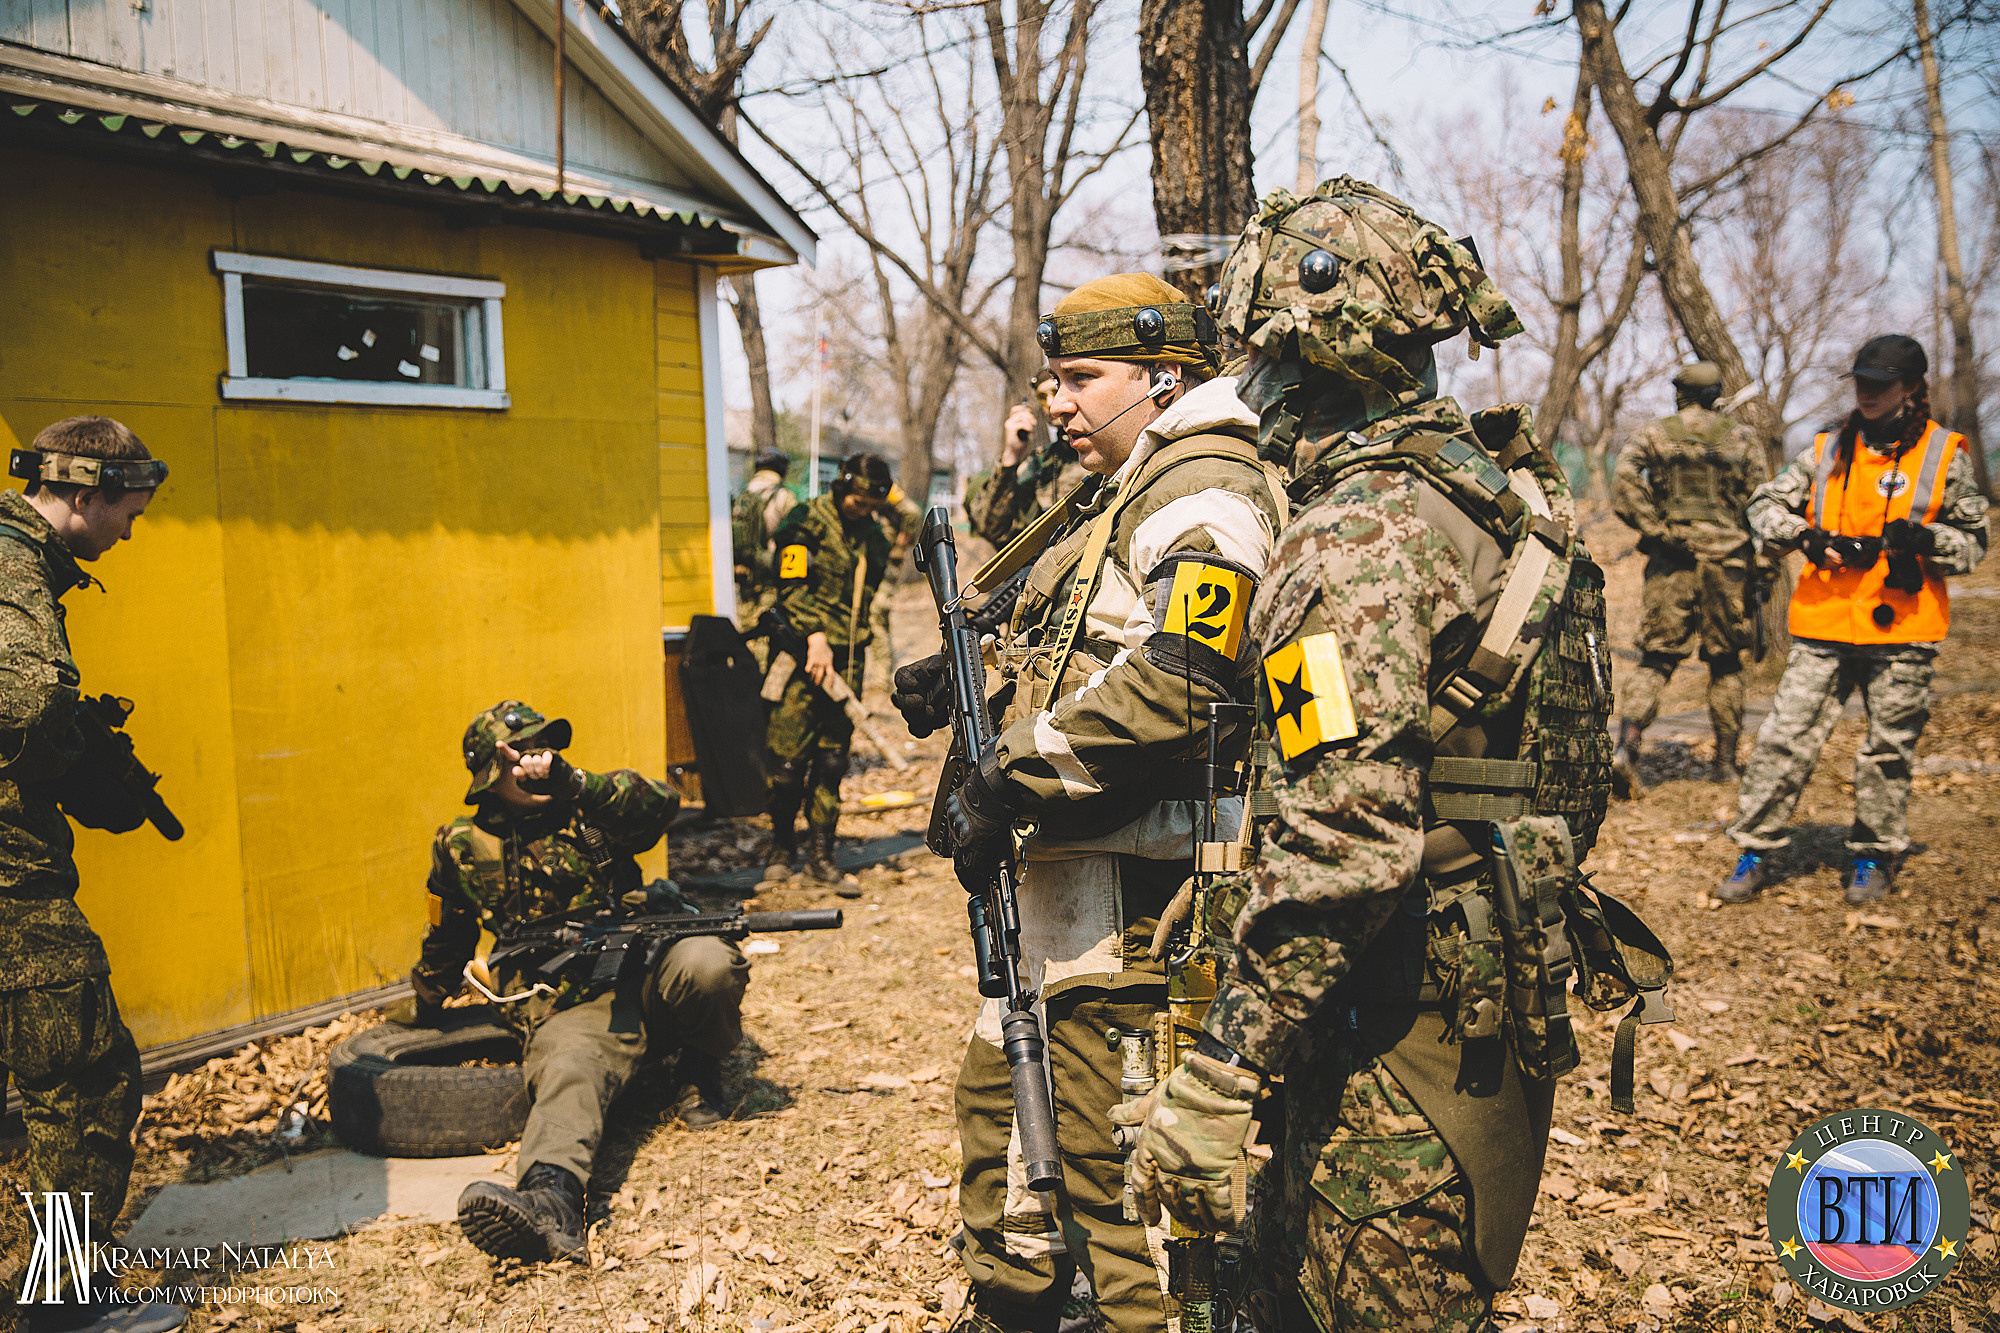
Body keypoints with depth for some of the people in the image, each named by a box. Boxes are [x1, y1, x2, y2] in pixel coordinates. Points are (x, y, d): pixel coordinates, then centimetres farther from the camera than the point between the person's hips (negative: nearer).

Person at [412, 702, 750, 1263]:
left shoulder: (584, 811, 10)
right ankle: (551, 1202, -63)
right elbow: (446, 942, 29)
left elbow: (659, 804, -12)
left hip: (648, 968, 1)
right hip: (573, 1007, -1)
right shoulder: (463, 848, 11)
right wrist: (427, 1011, 40)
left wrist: (570, 781, -23)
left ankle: (700, 1069, -1)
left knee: (707, 965, -33)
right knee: (567, 1069, -35)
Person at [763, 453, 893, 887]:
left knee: (832, 762, 5)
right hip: (804, 651, -5)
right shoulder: (806, 521, -4)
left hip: (848, 659, 5)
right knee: (789, 760, -4)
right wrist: (815, 635, -23)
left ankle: (821, 856, 10)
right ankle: (782, 848, 14)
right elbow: (791, 586, -13)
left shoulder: (874, 537, 15)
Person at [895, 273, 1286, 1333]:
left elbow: (1177, 682, -27)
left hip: (1126, 885, -11)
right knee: (1003, 1087, 21)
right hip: (1067, 869, 11)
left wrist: (1016, 773, -22)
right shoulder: (1127, 496, 21)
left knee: (1109, 1141, -3)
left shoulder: (1203, 492, -12)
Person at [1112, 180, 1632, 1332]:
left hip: (1404, 1038, -10)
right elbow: (1575, 774, 17)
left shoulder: (1363, 530, -20)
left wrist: (1216, 1081, -25)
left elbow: (1344, 842, -28)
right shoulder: (1507, 492, 10)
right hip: (1509, 1004, 10)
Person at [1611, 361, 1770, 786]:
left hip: (1670, 560, 0)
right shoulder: (1742, 437, 6)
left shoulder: (1653, 433, 4)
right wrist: (1762, 560, 8)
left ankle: (1626, 744, -16)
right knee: (1725, 662, 12)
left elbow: (1625, 477, -14)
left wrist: (1653, 529, -10)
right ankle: (1726, 762, 17)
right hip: (1727, 560, 0)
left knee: (1656, 659, 4)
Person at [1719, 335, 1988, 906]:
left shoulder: (1944, 456, 3)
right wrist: (1807, 538, -8)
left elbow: (1973, 543, 6)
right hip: (1825, 625, 2)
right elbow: (1765, 505, 11)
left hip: (1902, 629, -1)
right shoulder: (1829, 449, 8)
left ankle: (1873, 858, 23)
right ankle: (1755, 852, 6)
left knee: (1888, 751, 7)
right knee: (1785, 737, -2)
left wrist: (1923, 539, -15)